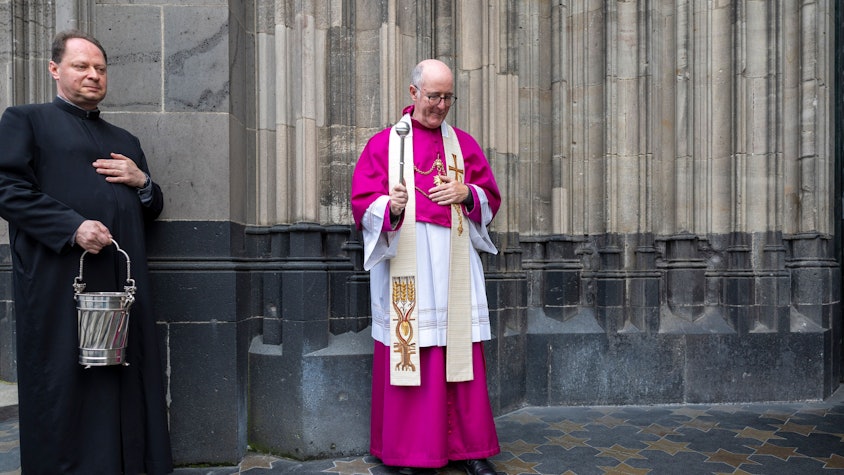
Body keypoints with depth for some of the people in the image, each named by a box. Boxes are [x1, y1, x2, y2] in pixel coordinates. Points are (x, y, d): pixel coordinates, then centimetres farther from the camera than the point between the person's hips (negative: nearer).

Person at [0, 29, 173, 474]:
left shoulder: (125, 140, 24)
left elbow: (152, 208, 24)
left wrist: (142, 181, 2)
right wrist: (72, 227, -18)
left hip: (124, 284, 5)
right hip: (59, 285, -4)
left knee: (126, 381, 7)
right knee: (65, 389, 1)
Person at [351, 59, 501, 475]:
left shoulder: (464, 143, 15)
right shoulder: (383, 143, 6)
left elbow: (491, 197, 14)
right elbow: (363, 203, -1)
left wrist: (466, 193, -7)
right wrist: (390, 206, -22)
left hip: (455, 268, 3)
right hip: (404, 268, -2)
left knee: (460, 355, 3)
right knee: (407, 354, -1)